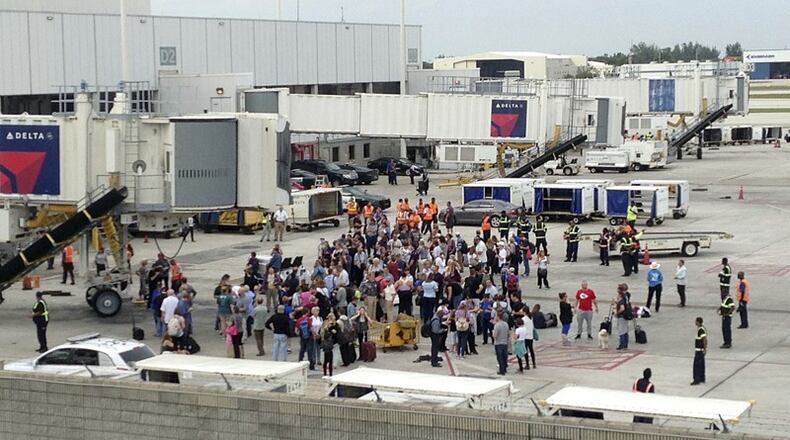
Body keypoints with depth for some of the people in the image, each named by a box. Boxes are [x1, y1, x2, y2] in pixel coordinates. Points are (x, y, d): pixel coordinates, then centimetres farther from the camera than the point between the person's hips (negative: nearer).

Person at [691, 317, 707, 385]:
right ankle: (702, 379, 23)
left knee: (697, 365, -4)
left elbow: (705, 340, -28)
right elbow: (705, 340, 18)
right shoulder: (702, 328, 9)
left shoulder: (700, 330, -22)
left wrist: (704, 349, -23)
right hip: (701, 350, 10)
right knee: (701, 365, 16)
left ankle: (697, 380, -1)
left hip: (699, 350, -10)